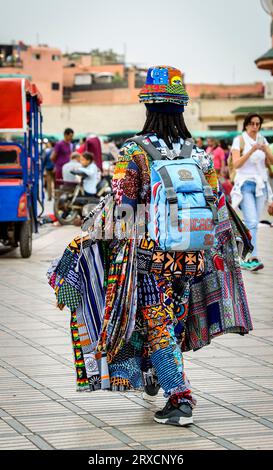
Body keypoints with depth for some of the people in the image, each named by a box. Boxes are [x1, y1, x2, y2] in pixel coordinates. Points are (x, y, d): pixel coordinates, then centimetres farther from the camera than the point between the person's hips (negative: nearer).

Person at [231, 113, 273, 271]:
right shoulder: (239, 140, -2)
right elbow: (236, 164, -12)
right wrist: (252, 150, -22)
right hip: (245, 184, -5)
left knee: (254, 223, 5)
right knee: (252, 222, -17)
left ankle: (247, 259, 14)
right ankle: (254, 258, -22)